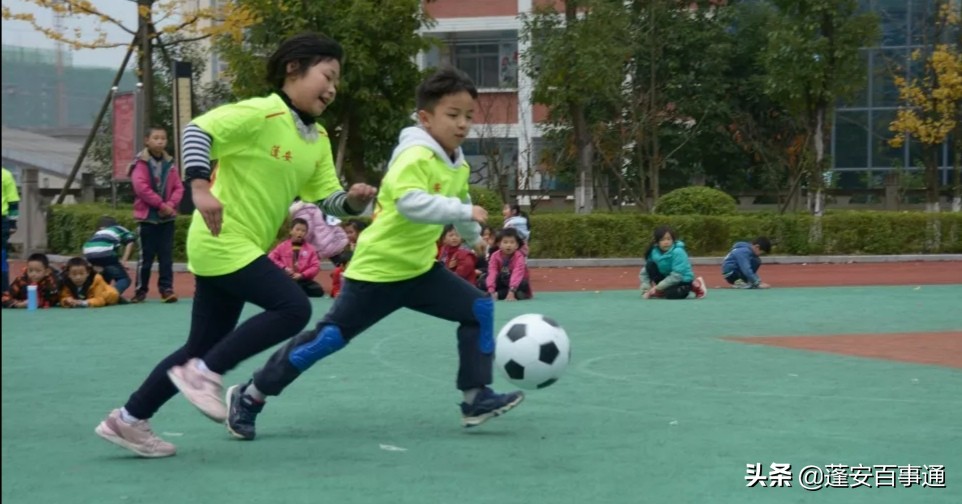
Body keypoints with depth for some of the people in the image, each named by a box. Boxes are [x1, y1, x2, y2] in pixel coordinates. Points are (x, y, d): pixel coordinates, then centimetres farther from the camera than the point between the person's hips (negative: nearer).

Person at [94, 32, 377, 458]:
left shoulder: (318, 141, 11)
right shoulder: (261, 113, -14)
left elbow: (328, 198, 10)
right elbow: (198, 130, -20)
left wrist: (355, 200, -12)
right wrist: (200, 186, -32)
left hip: (242, 249, 9)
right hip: (222, 243, -9)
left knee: (202, 350, 12)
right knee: (294, 308, -19)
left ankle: (128, 420, 20)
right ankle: (204, 373, -11)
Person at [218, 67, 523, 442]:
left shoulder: (460, 167, 5)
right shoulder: (415, 157, -22)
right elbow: (411, 203, -40)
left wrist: (474, 236, 35)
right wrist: (466, 212, -40)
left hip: (419, 269, 8)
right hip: (376, 270, -8)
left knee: (479, 309, -3)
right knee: (328, 337, -3)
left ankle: (476, 398, 1)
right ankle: (249, 397, 10)